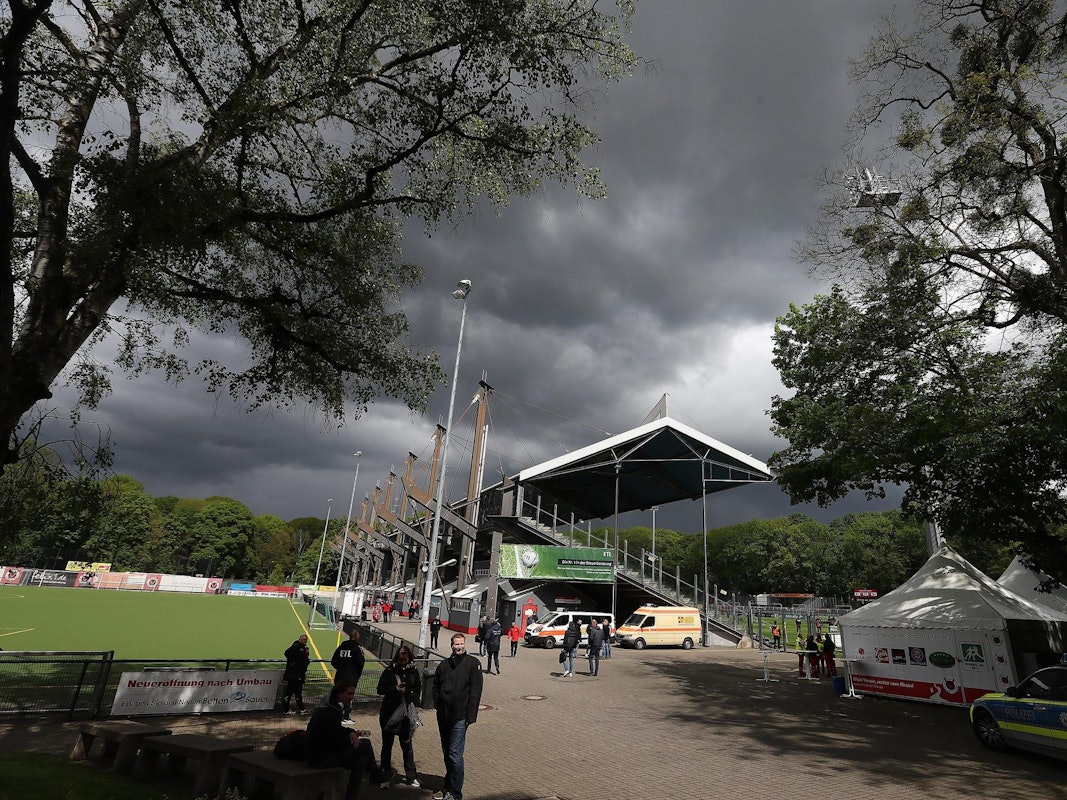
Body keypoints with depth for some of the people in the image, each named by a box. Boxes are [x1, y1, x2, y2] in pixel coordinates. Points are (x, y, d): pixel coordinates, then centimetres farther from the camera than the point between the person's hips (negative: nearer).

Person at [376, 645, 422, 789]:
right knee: (387, 745, 10)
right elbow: (380, 689, -1)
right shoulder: (389, 671, -5)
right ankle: (385, 777, 23)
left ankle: (411, 777, 23)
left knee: (407, 745, 9)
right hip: (389, 712, 0)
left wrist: (413, 704, -7)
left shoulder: (413, 671, -1)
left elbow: (418, 689, 7)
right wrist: (394, 689, -17)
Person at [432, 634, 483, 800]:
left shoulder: (473, 663, -7)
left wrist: (471, 716, -13)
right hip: (443, 716, 6)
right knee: (446, 753, 17)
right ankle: (448, 787, 33)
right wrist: (437, 705, 6)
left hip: (460, 717, -5)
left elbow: (475, 691, -9)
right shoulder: (444, 664, 8)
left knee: (455, 755, -6)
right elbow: (435, 685, 19)